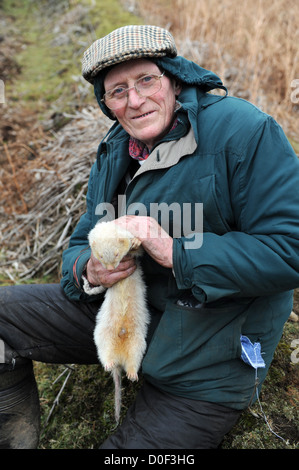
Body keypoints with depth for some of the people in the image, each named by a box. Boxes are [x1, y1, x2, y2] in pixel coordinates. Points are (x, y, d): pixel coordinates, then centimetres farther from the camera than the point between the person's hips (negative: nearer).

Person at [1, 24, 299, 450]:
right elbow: (83, 243, 7)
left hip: (208, 352, -5)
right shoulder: (115, 151, 4)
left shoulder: (245, 132, -18)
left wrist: (176, 253, -30)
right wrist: (90, 271, -19)